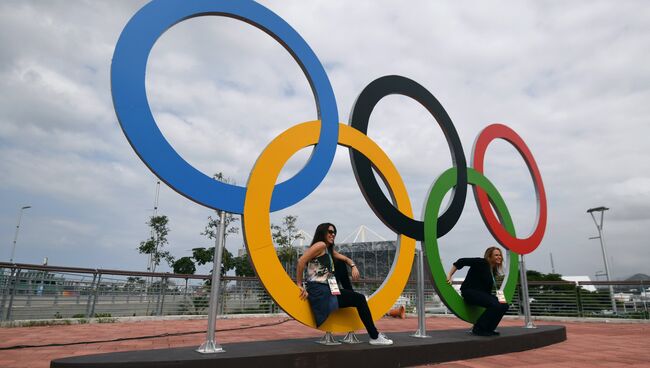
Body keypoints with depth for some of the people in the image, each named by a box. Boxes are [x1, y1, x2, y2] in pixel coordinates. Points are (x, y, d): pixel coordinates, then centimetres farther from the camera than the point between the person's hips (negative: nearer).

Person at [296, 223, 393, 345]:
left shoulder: (330, 250, 20)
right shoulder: (320, 245, -8)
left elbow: (346, 259, 27)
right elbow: (301, 261, -18)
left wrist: (353, 266, 5)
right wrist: (299, 285, -17)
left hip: (328, 290, 9)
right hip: (319, 291, -9)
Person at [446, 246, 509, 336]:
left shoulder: (493, 270, 15)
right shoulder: (481, 263, -10)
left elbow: (488, 288, 20)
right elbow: (461, 262, -18)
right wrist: (449, 276, -22)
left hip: (482, 294, 9)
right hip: (470, 292, -9)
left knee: (504, 305, -7)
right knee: (495, 305, -26)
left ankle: (488, 329, 6)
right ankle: (477, 329, -13)